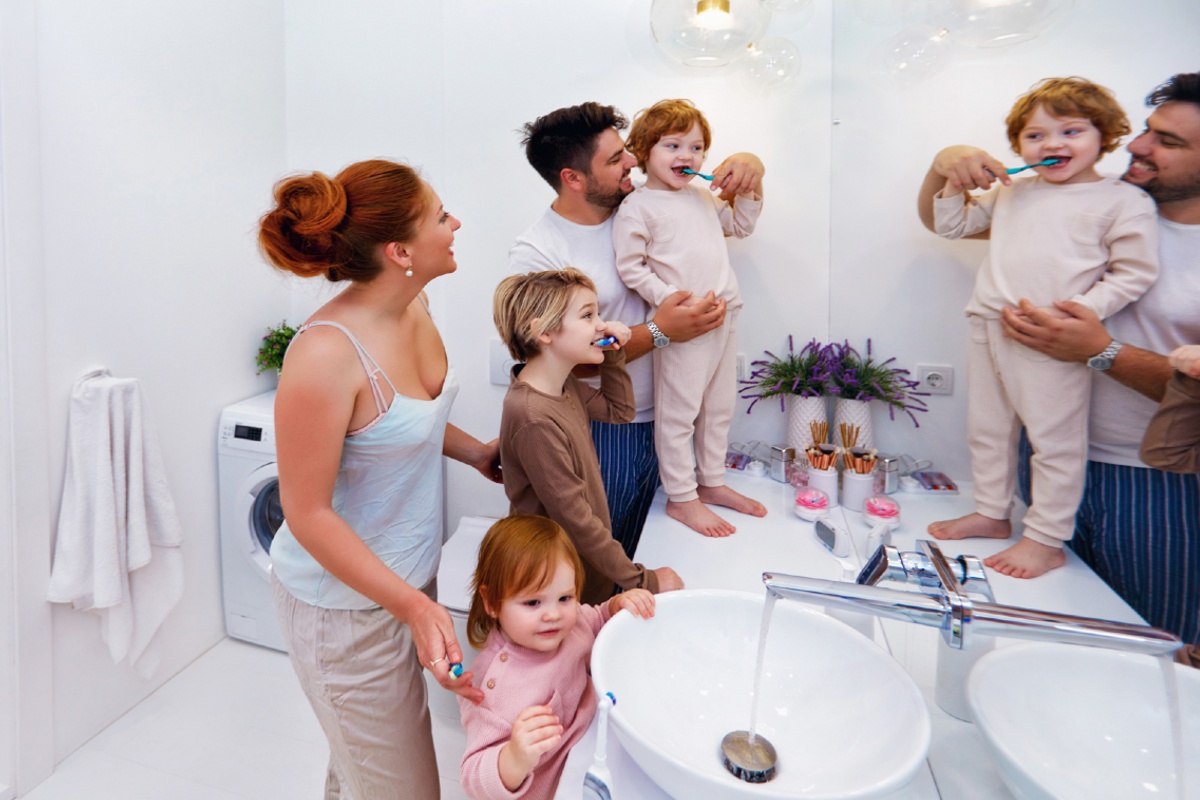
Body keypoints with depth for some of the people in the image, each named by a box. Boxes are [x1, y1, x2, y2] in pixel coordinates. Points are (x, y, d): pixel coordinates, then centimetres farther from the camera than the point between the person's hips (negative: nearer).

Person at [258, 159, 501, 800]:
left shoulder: (414, 305, -5)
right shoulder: (326, 354, -30)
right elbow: (307, 513, -23)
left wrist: (474, 451, 2)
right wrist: (414, 607, -26)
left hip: (408, 571, 7)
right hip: (345, 601, -7)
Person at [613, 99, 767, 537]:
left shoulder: (704, 197, 15)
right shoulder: (636, 207, -8)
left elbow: (740, 225, 31)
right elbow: (630, 268, -13)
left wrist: (750, 189, 14)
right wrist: (674, 302, -21)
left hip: (724, 317, 8)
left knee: (719, 407, 16)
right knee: (679, 411, 1)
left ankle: (712, 482, 33)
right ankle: (680, 498, 16)